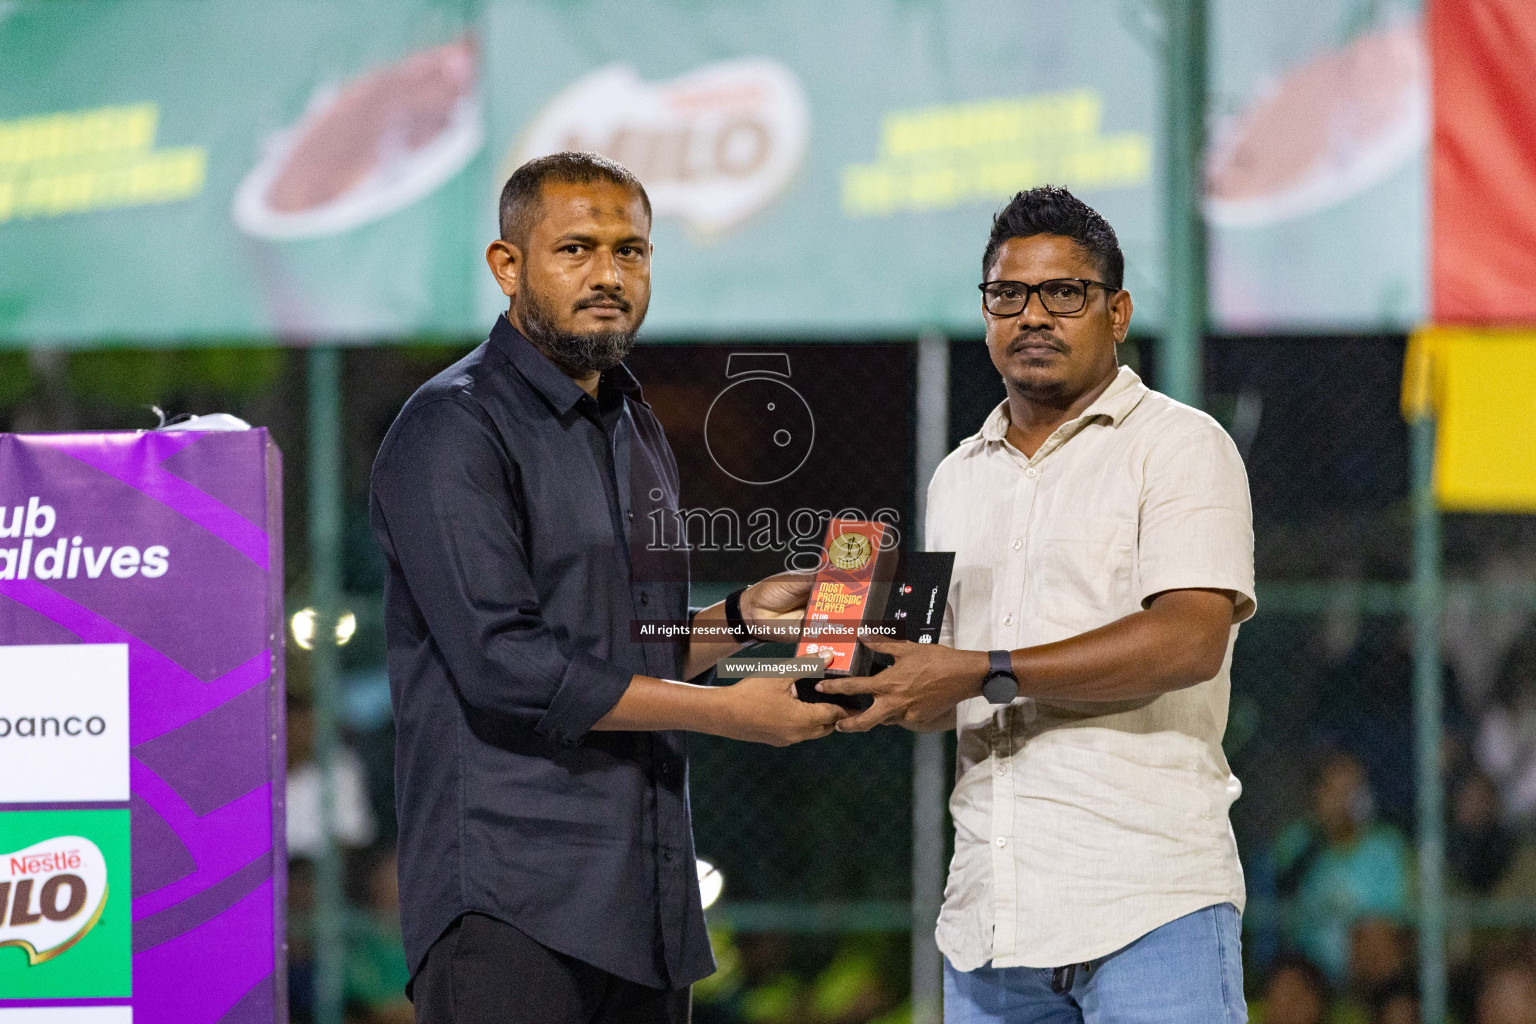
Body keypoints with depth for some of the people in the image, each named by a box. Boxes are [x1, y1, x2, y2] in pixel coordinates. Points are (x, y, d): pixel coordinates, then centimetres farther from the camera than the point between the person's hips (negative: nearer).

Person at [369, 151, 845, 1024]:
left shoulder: (636, 430, 21)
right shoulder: (453, 430, -8)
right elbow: (504, 663, -18)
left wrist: (741, 618, 8)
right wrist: (729, 712, -14)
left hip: (646, 902, 8)